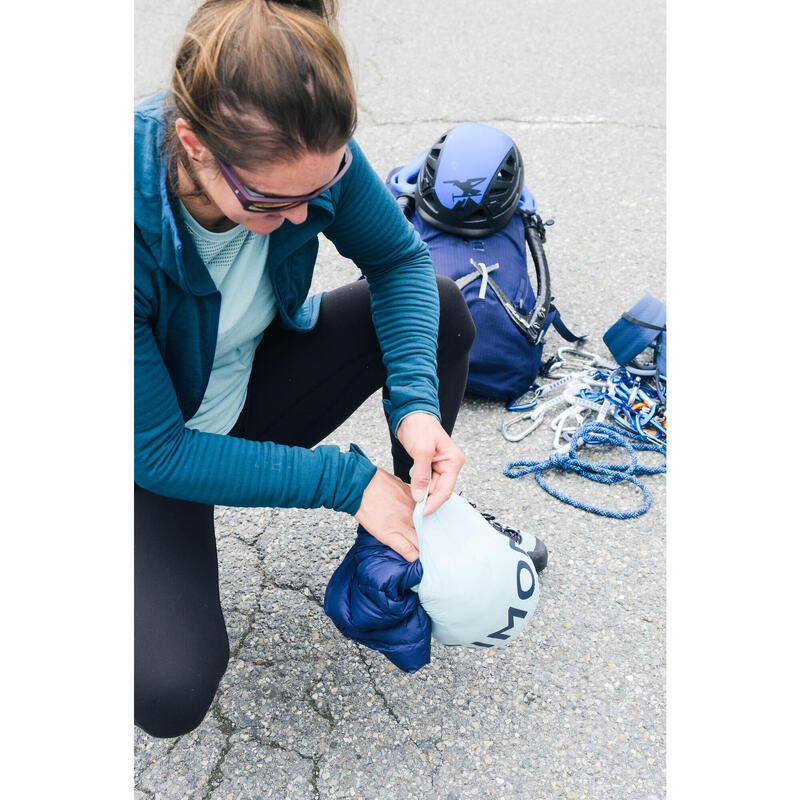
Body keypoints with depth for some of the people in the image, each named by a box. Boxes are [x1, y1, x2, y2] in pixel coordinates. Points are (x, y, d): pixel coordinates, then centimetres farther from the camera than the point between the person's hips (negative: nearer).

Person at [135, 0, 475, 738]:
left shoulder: (308, 154, -24)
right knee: (170, 693, -25)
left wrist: (415, 401, -25)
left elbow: (400, 258, -8)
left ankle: (425, 521, 5)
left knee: (443, 307, -14)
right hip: (155, 454, -4)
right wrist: (347, 482, -29)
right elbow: (155, 450, -29)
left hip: (251, 389, 5)